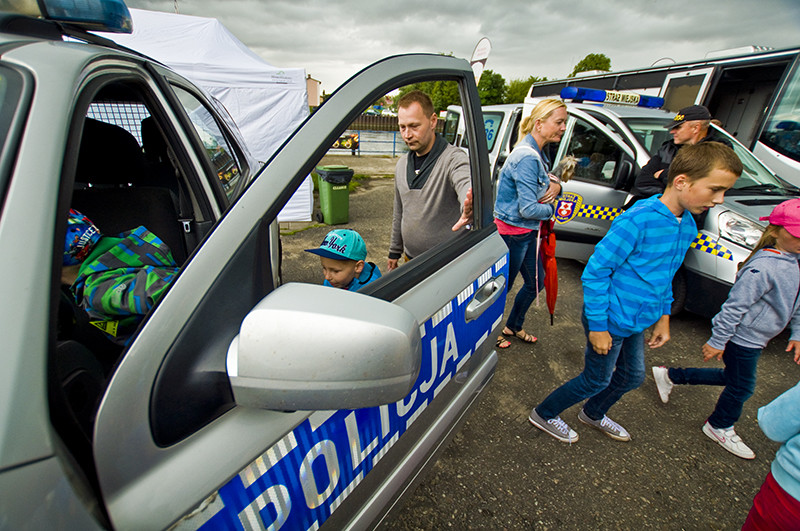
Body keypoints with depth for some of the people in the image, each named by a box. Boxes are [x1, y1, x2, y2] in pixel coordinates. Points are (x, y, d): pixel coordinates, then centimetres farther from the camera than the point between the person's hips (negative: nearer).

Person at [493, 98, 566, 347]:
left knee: (536, 282, 21)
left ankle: (513, 326, 41)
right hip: (513, 231, -10)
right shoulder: (527, 157, -24)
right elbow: (529, 209, -27)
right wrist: (551, 208, -7)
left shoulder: (538, 154, 7)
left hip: (527, 232, 10)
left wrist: (556, 185, -5)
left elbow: (543, 183, 18)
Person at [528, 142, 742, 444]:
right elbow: (594, 272, -25)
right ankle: (543, 414, 32)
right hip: (611, 322, -9)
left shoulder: (688, 226, 3)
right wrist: (597, 325, -22)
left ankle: (593, 414, 51)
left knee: (632, 377, 25)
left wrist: (663, 316, 15)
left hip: (636, 322, 9)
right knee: (597, 381, 9)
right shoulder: (638, 220, -26)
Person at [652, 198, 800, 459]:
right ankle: (719, 427, 32)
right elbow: (735, 306, -24)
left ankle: (670, 375, 31)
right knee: (741, 386, 8)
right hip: (741, 337, -9)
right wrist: (717, 341, -21)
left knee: (732, 377, 21)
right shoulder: (763, 267, -26)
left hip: (753, 339, 9)